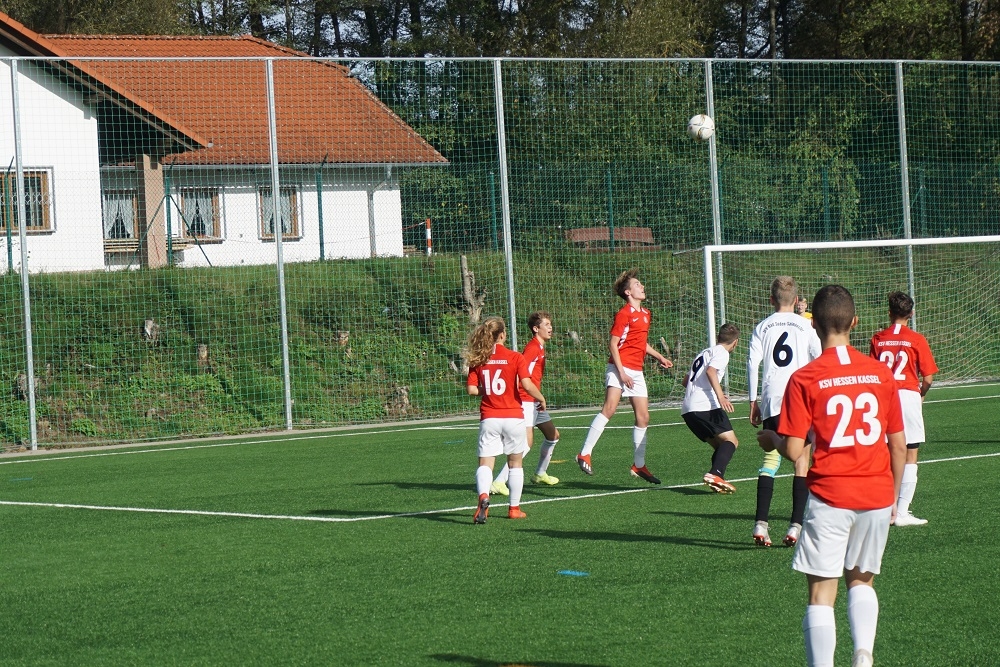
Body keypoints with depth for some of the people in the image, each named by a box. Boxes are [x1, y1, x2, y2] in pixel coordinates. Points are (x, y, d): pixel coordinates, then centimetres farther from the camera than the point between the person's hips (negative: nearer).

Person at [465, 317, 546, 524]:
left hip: (489, 418, 1)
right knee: (515, 462, 15)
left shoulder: (478, 360, 1)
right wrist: (541, 399, 3)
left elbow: (471, 389, -3)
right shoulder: (515, 357, -6)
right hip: (513, 416, -1)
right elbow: (527, 385, -14)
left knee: (485, 462, -2)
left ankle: (483, 496, -30)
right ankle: (514, 508, 19)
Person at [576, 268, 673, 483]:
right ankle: (585, 454, -24)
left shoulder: (645, 314, 18)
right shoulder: (624, 314, -8)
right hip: (619, 369, -8)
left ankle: (639, 465, 17)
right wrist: (621, 372, -18)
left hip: (636, 373, 8)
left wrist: (659, 357, 29)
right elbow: (612, 343, -12)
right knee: (609, 409, -24)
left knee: (643, 417, 7)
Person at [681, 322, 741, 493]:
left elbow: (686, 381, 36)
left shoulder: (704, 352, 29)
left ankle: (717, 480, -4)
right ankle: (715, 474, -32)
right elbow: (710, 371, -17)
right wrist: (721, 396, -26)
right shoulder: (722, 352, 3)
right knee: (731, 441, -11)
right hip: (705, 406, -8)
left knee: (720, 446, 14)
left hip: (687, 409, 8)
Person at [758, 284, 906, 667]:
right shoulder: (881, 373, 2)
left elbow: (794, 451, -11)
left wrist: (771, 439, 11)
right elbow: (898, 445, 6)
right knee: (861, 580, 21)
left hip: (830, 496, -3)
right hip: (877, 494, 3)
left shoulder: (804, 379, -8)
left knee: (821, 592, 3)